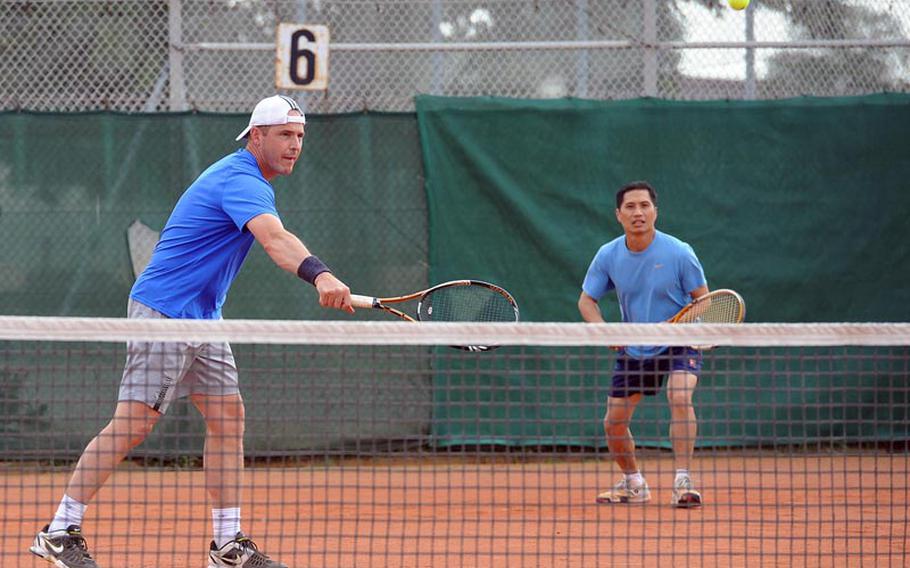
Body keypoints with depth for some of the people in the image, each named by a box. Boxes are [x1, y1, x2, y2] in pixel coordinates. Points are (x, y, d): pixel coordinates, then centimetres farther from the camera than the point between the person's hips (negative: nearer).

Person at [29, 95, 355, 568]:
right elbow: (275, 239, -39)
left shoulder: (243, 177, 15)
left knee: (227, 419, 5)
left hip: (202, 317, 10)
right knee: (134, 423, -10)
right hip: (163, 311, -10)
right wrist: (320, 276, -55)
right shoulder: (239, 182, -19)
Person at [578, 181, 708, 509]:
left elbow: (703, 300, -8)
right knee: (614, 423, 4)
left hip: (679, 344, -4)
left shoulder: (678, 253, -16)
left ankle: (683, 483, -29)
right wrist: (603, 329, -18)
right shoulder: (608, 256, -7)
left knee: (680, 397, -31)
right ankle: (633, 485, 30)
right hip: (633, 349, 4)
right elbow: (587, 300, 3)